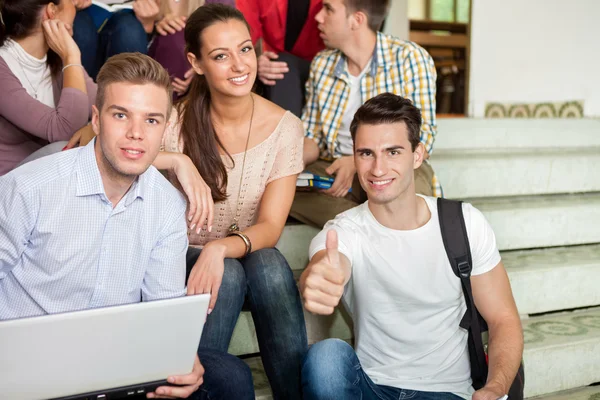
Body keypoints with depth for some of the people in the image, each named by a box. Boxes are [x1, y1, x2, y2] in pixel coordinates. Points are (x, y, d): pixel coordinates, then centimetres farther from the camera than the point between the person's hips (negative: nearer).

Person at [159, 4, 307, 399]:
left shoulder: (285, 126, -9)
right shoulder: (175, 122, -12)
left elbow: (270, 227, -14)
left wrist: (220, 248, -33)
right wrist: (175, 161, -35)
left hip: (253, 258, 2)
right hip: (183, 258, -1)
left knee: (268, 263, -31)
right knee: (229, 275, -32)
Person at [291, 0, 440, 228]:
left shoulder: (409, 58, -7)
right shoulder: (322, 64, 7)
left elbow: (422, 137, -12)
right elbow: (313, 136, 10)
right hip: (334, 172, 5)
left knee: (412, 182, -39)